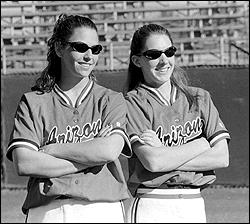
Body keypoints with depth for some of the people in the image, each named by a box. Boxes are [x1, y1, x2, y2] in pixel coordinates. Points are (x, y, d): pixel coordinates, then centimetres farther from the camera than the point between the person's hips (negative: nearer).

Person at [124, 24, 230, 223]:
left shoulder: (199, 98, 10)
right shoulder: (133, 103, -1)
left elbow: (222, 158, 0)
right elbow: (152, 161, -14)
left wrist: (165, 154, -8)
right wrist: (201, 144, -2)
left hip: (194, 205, 3)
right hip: (150, 208, -3)